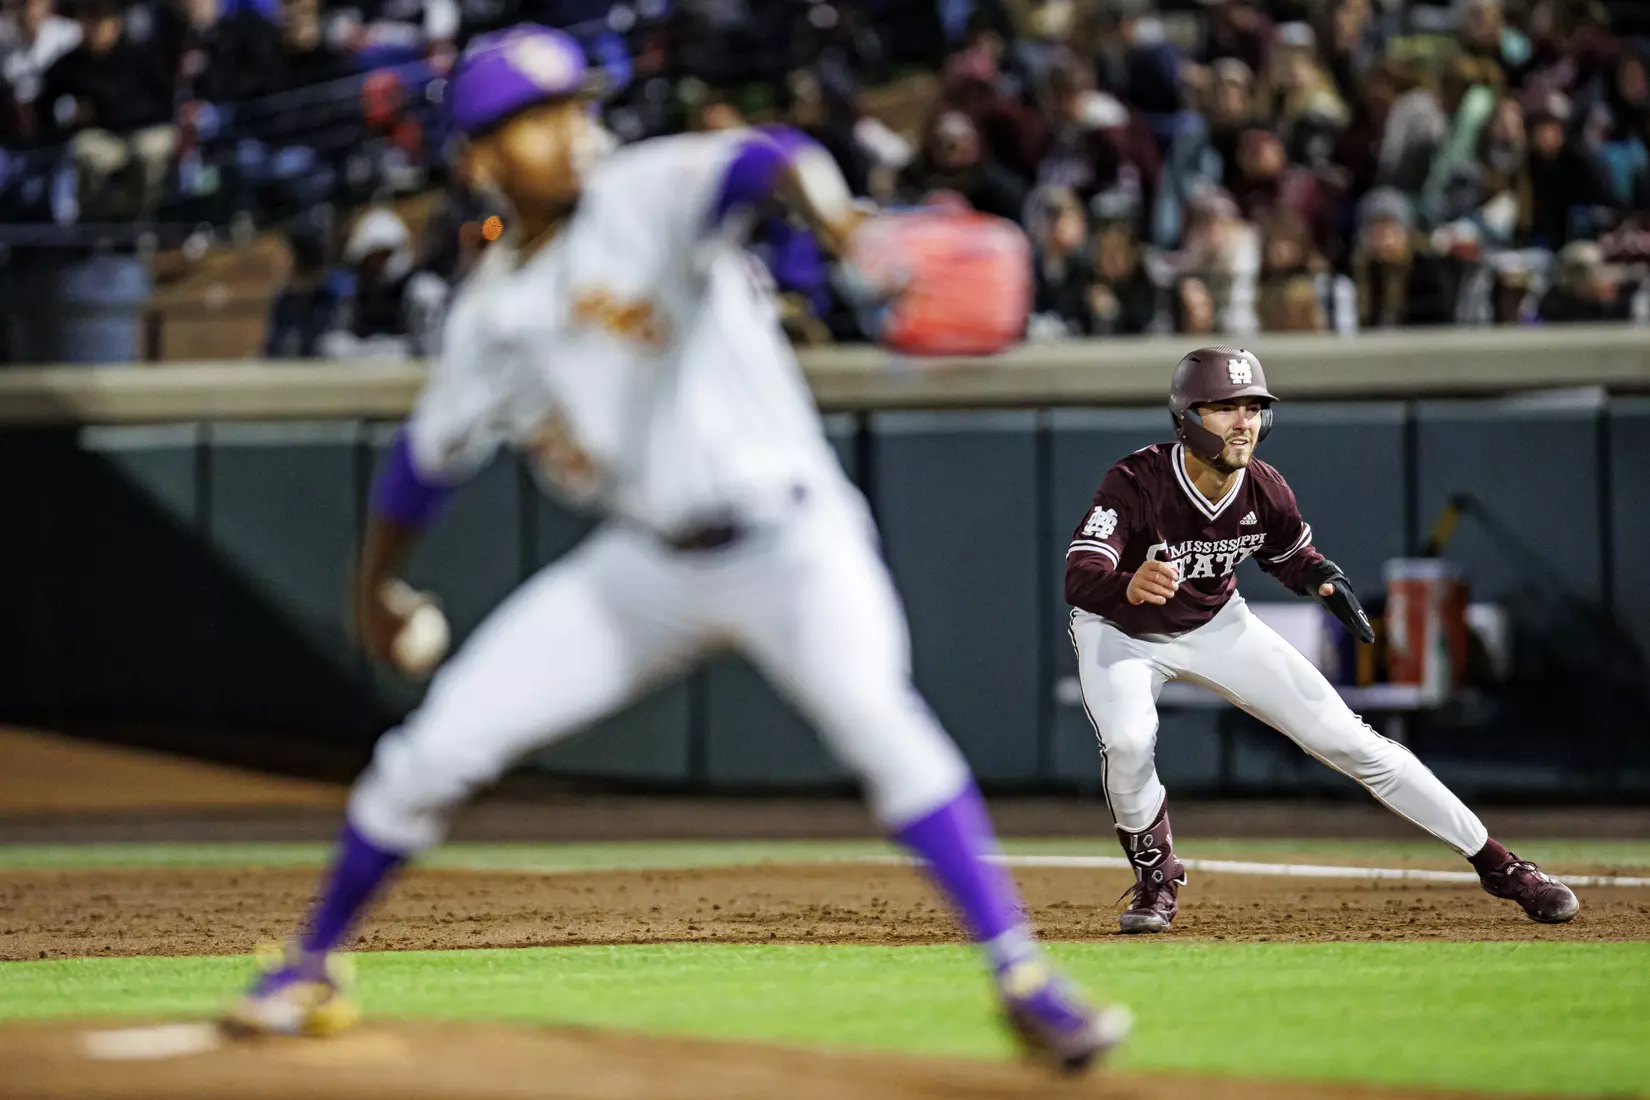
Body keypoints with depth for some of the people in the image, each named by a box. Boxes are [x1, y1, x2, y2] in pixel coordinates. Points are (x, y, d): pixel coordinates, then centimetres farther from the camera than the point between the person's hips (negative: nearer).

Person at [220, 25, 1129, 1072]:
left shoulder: (644, 194, -11)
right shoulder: (494, 308, 6)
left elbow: (756, 161, -33)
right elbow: (430, 455, 21)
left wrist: (829, 209, -55)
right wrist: (375, 585, 30)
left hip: (789, 540, -5)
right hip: (646, 564, 5)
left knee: (878, 719, -31)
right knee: (439, 744, 1)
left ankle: (1026, 983, -30)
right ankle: (312, 966, 23)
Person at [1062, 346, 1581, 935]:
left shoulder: (1265, 491, -19)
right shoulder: (1136, 483, -33)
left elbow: (1291, 556, 4)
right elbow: (1080, 578, -46)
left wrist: (1320, 579, -20)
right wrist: (1127, 587, -69)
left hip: (1216, 625, 3)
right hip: (1118, 629, -3)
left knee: (1347, 739, -3)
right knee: (1128, 738, -33)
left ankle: (1495, 863, 5)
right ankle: (1156, 878, -3)